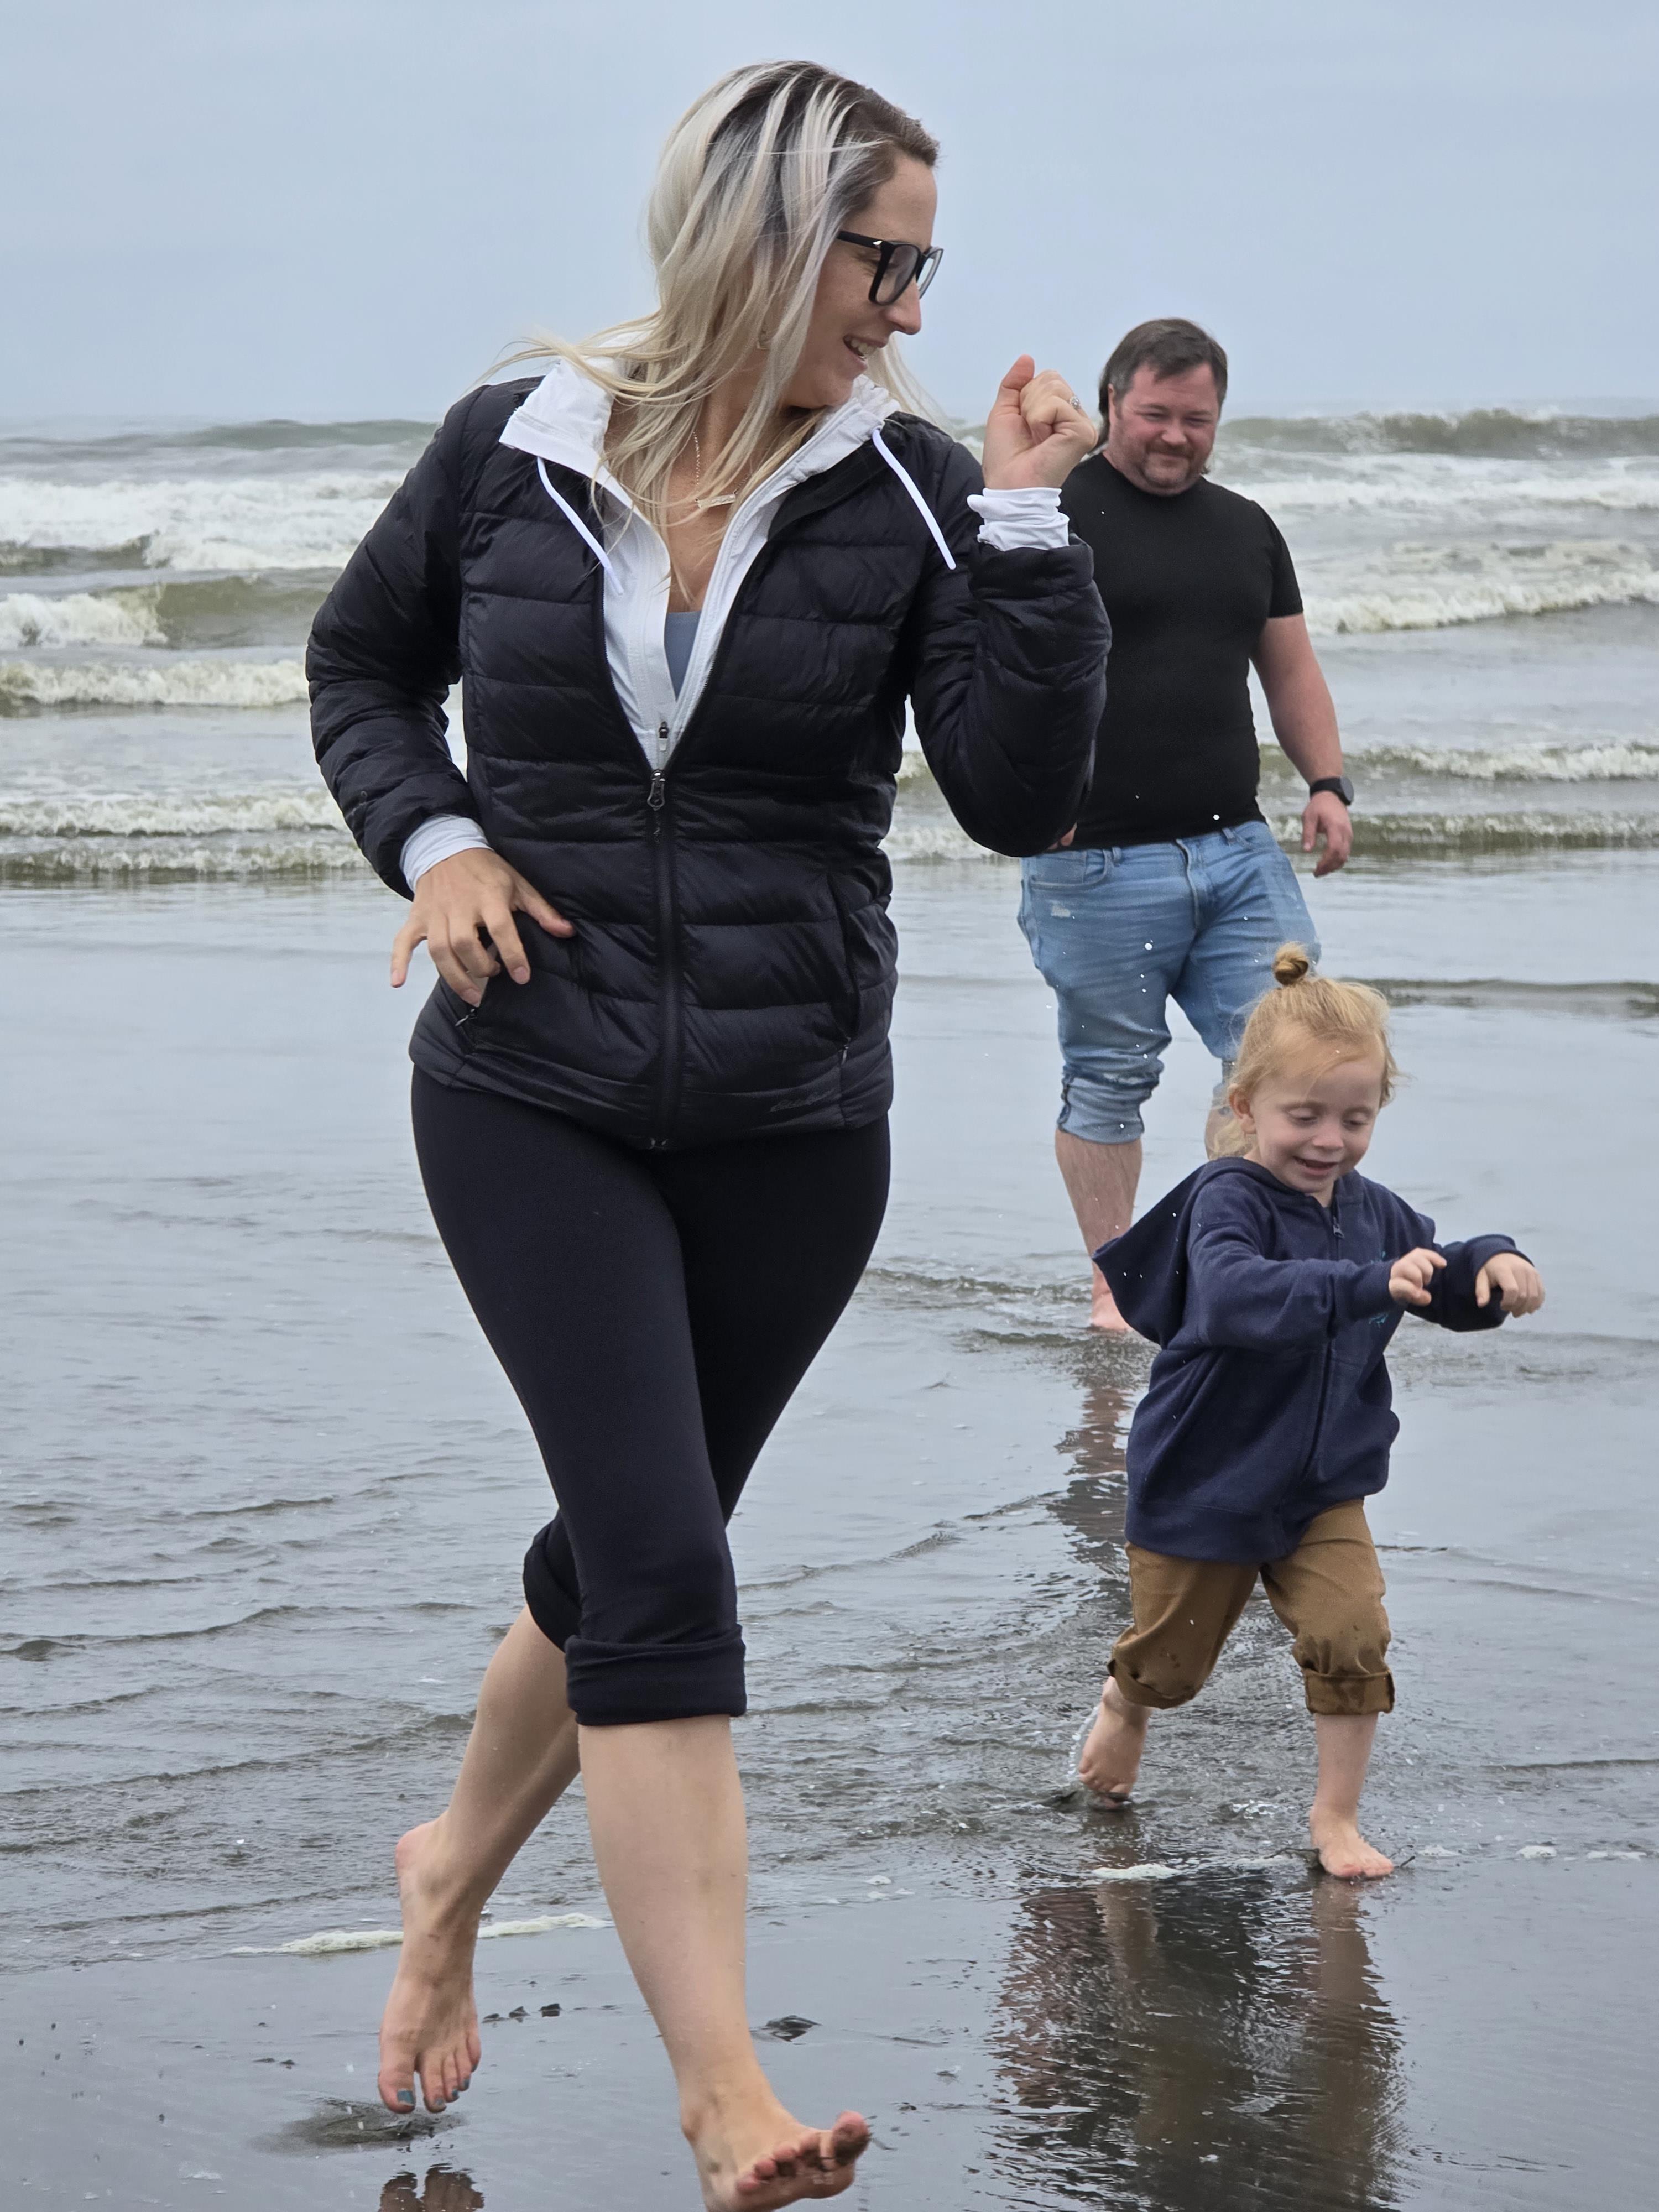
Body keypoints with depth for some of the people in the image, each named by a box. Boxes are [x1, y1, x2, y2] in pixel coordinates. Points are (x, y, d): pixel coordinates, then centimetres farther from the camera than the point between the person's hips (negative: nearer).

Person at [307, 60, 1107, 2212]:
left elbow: (1021, 798, -10)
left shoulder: (910, 488, -4)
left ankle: (458, 1867, 44)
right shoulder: (511, 453, -3)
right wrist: (431, 839, -4)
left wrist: (1025, 527, -17)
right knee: (662, 1557, -14)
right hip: (535, 1097, -2)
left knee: (619, 1549, 15)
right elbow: (361, 664, 14)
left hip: (792, 1125, 2)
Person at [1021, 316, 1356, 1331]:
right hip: (1099, 859, -5)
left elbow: (1291, 668, 24)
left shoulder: (1247, 528, 18)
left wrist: (1328, 782, 10)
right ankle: (1116, 1285, 12)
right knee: (1110, 1079, 2)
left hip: (1238, 848, 5)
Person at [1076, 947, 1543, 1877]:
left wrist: (1494, 1265, -10)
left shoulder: (1372, 1211, -1)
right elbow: (1233, 1295, -44)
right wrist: (1366, 1286, -54)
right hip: (1204, 1485, -4)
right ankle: (1124, 1709, 49)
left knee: (1352, 1635, -13)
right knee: (1173, 1654, 13)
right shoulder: (1226, 1201, -24)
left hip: (1323, 1489, 4)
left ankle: (1338, 1815, 4)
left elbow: (1446, 1284, 14)